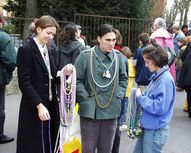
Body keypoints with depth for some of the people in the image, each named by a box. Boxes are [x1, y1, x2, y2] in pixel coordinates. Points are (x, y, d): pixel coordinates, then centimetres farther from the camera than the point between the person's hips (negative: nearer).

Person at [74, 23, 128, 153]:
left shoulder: (118, 56, 4)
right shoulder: (86, 56, -9)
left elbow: (123, 79, 14)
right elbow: (77, 80, -6)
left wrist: (118, 96, 4)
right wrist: (86, 99, -10)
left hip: (111, 110, 4)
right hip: (90, 110, -3)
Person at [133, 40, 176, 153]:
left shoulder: (166, 80, -21)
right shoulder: (157, 76, 6)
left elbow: (160, 107, -25)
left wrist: (141, 98, -16)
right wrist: (142, 95, 0)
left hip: (155, 131, -9)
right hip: (148, 127, 9)